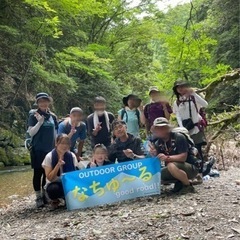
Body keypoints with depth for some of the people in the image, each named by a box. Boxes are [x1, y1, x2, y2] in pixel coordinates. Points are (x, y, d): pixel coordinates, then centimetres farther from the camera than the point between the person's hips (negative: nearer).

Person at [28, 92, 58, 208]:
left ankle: (45, 195, 19)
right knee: (38, 173, 1)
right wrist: (40, 122, -21)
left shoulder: (52, 116, 9)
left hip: (50, 149, 4)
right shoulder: (34, 116, -2)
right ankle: (38, 197, 9)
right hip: (38, 150, -3)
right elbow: (31, 133, -10)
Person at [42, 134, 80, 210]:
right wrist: (58, 165, -27)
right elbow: (50, 178, -15)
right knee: (54, 189, -37)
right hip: (54, 185, -2)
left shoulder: (72, 156, -5)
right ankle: (55, 200, 1)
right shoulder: (49, 157, -13)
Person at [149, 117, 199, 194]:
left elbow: (183, 157, -25)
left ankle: (188, 186, -12)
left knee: (172, 166, -35)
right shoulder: (158, 143, 0)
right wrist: (154, 155, -25)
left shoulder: (179, 137, -18)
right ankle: (179, 182, 7)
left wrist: (167, 158, -37)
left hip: (191, 168, -7)